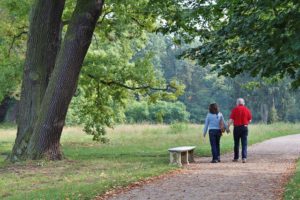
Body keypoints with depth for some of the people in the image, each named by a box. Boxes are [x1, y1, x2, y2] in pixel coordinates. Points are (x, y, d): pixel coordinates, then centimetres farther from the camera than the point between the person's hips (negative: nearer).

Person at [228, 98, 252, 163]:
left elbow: (231, 120, -9)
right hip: (245, 128, 1)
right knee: (244, 144, 1)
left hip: (236, 127, -1)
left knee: (236, 143, 10)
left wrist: (227, 127, -2)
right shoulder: (247, 109, 1)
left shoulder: (235, 109, -4)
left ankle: (236, 158, 17)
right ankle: (244, 157, -10)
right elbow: (250, 120, 4)